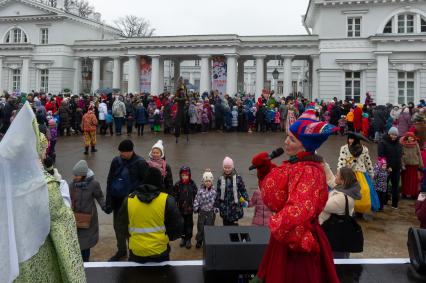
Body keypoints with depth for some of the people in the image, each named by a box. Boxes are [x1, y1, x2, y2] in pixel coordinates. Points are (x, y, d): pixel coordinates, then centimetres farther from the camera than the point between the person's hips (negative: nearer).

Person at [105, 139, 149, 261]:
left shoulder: (140, 163, -13)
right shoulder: (116, 161, -1)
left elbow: (146, 183, -9)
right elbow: (109, 181, 3)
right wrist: (108, 202, 0)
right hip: (117, 200, 5)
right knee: (117, 226, 17)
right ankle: (121, 250, 36)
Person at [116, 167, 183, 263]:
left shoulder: (128, 200, -5)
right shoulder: (167, 200, -11)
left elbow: (122, 227, 5)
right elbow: (178, 227, -6)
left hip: (136, 253, 2)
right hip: (159, 253, -1)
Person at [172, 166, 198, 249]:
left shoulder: (192, 184, -7)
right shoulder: (177, 185, -8)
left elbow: (195, 196, -3)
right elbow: (174, 196, -5)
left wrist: (195, 206, -6)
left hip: (189, 208, 0)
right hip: (180, 208, 1)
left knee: (189, 224, 9)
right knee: (182, 223, 14)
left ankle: (188, 239, 22)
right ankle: (183, 237, 30)